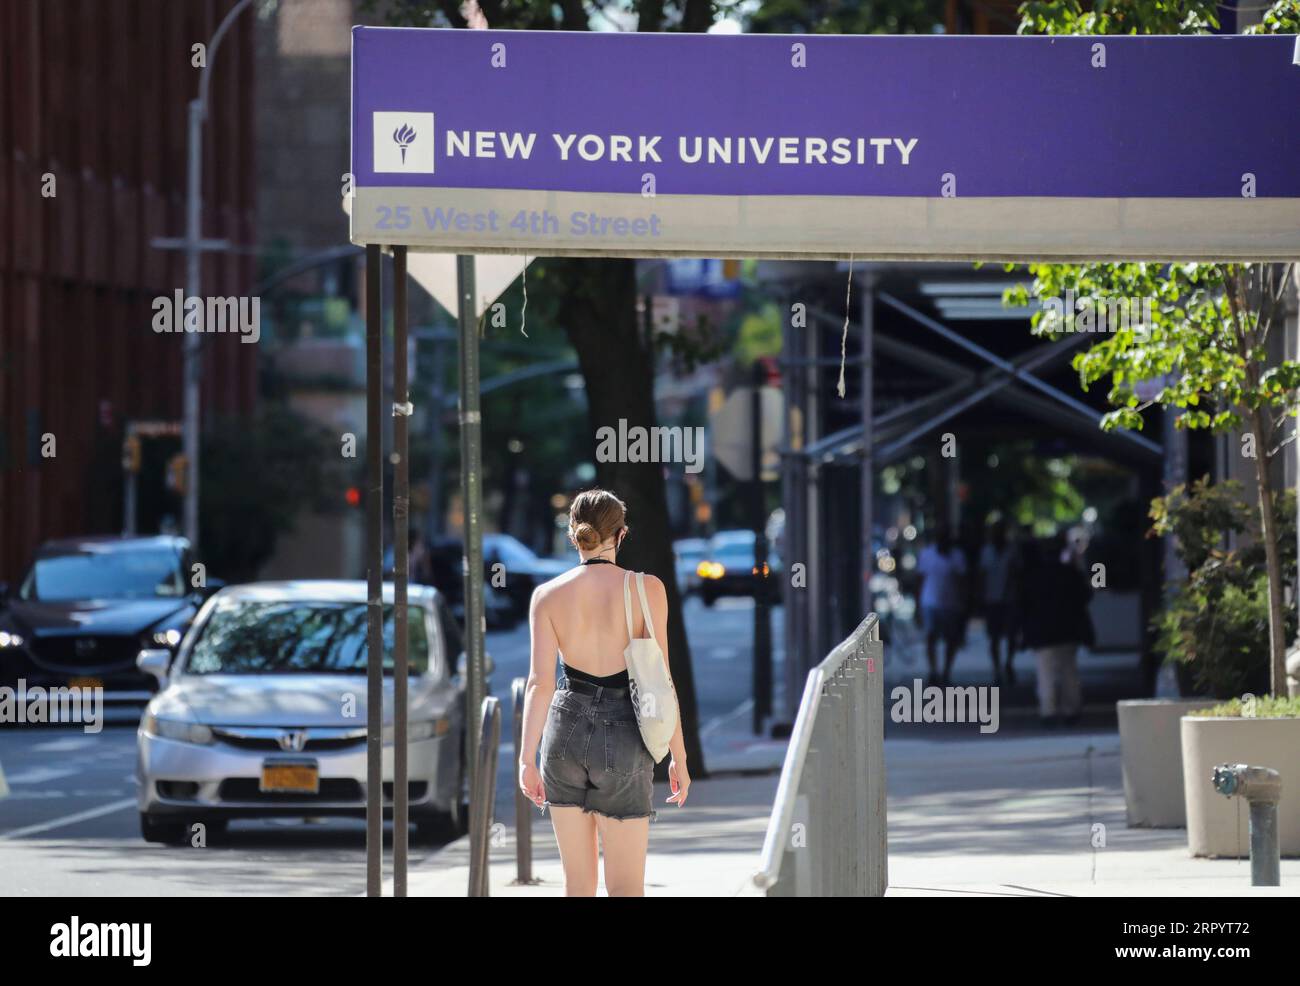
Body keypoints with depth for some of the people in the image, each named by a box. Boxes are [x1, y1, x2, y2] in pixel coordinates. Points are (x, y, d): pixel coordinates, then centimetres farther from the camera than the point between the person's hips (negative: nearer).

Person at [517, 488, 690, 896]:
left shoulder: (548, 595, -1)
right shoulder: (646, 589, -6)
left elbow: (540, 681, -8)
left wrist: (527, 759, -10)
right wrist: (678, 757, -1)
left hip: (566, 731, 3)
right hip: (623, 740, -2)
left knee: (578, 884, 12)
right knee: (626, 890, 0)